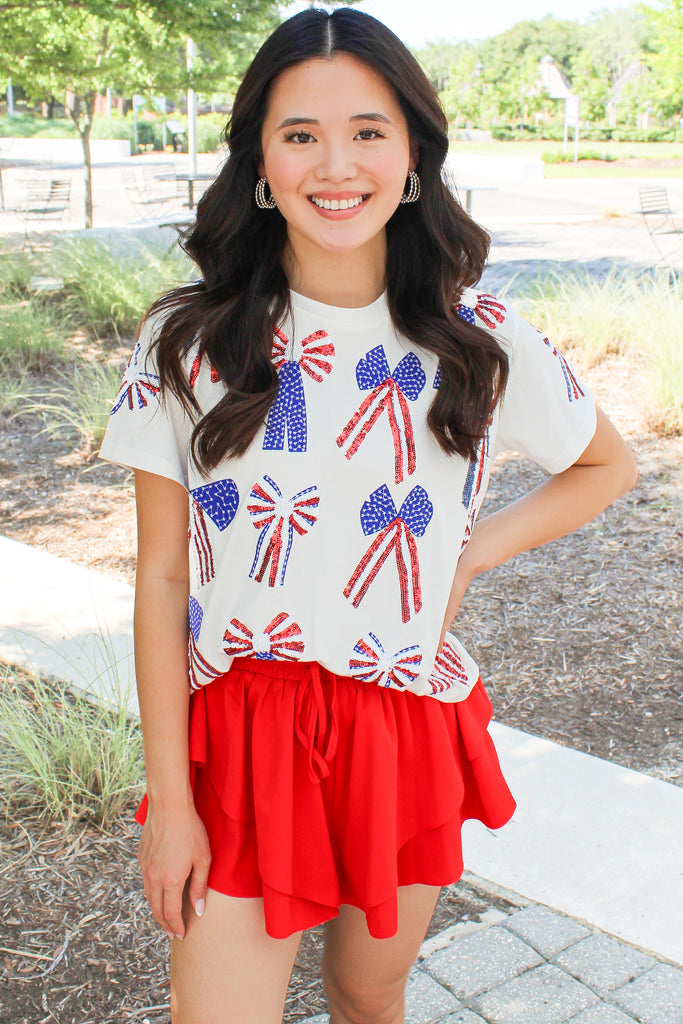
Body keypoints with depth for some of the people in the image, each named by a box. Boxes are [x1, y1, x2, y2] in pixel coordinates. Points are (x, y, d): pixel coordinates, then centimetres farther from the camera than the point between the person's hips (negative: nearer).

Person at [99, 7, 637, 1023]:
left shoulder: (482, 343, -5)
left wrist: (470, 553, -1)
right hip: (240, 739, -1)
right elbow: (160, 578, -5)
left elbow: (609, 465, 13)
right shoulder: (187, 346, -8)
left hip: (408, 738, 2)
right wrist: (169, 798, -5)